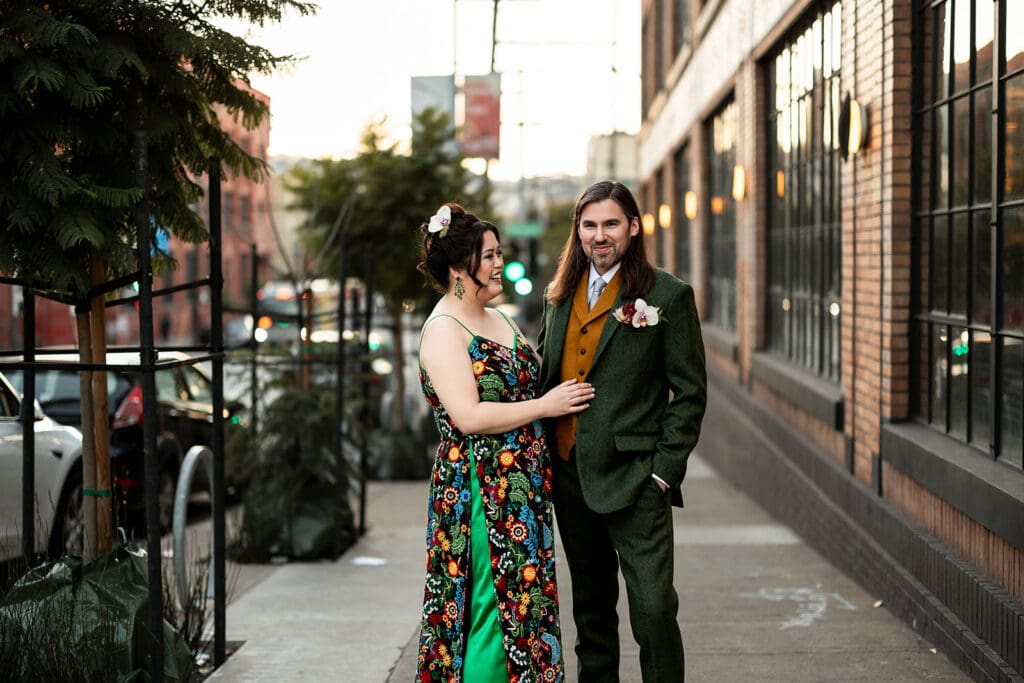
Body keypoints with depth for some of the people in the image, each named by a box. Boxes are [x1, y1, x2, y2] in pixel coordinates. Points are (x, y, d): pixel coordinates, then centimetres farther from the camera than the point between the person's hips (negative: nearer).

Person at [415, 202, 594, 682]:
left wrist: (566, 393, 10)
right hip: (479, 494, -9)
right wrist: (545, 406, -16)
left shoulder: (497, 319, 15)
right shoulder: (443, 331, -13)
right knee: (491, 610, -6)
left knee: (522, 603, 12)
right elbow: (469, 416, -22)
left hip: (521, 490, 9)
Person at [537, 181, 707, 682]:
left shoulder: (669, 295, -5)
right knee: (591, 607, 16)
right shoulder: (560, 295, 11)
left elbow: (690, 392, -6)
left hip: (634, 478, -5)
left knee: (653, 608, -9)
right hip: (569, 473, 6)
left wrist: (664, 472, -11)